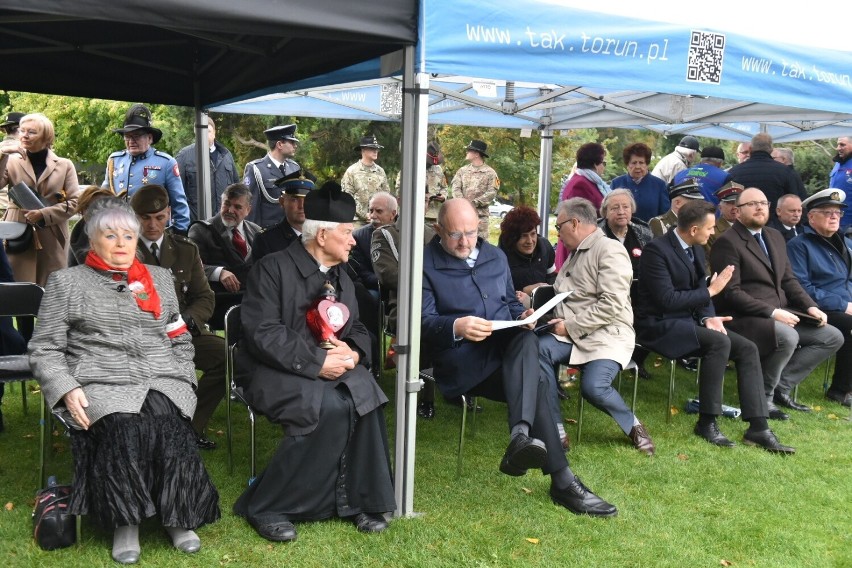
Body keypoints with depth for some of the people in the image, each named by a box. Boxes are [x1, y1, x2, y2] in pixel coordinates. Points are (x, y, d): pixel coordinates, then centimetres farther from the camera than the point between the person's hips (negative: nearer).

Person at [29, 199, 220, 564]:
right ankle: (125, 520, -16)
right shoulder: (66, 282, 13)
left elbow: (181, 341, 24)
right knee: (123, 427, -34)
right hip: (100, 385, -2)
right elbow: (44, 349, 9)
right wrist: (67, 389, -8)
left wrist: (183, 380, 7)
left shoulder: (160, 278, 21)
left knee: (164, 422, -31)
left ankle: (178, 515, -15)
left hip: (163, 382, 2)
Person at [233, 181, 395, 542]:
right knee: (331, 408, -32)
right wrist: (317, 361, -23)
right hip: (277, 370, -6)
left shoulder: (340, 277, 14)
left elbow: (357, 328, 16)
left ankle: (359, 500, -9)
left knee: (366, 397, -25)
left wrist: (353, 352, -9)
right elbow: (263, 333, -17)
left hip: (332, 365, 6)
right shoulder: (273, 268, -9)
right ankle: (264, 506, -17)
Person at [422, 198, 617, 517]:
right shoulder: (426, 264, 1)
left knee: (527, 339, -34)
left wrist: (522, 315, 0)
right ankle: (562, 481, -28)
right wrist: (456, 327, -29)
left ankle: (521, 435, -45)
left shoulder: (495, 256, 19)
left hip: (507, 351, 5)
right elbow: (422, 321, -7)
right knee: (541, 384, -29)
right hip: (462, 362, -5)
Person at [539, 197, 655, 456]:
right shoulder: (575, 253, 21)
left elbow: (612, 305, -17)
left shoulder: (610, 250, -7)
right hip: (571, 334, 7)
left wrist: (571, 326, -16)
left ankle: (633, 426, 4)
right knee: (540, 348, -25)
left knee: (594, 386, -29)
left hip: (607, 335, -7)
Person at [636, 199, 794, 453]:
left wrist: (709, 317, -9)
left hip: (688, 319, 9)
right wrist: (711, 290, -16)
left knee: (747, 348, -7)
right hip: (660, 324, -9)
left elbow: (699, 291, 12)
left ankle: (758, 428, -6)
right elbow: (667, 300, -24)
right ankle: (707, 422, -17)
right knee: (719, 341, -30)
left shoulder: (696, 249, 9)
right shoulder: (657, 249, -18)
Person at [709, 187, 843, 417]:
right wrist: (772, 312, -22)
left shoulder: (775, 237, 16)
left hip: (780, 314, 9)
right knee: (787, 337, -34)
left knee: (833, 336, 0)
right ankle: (762, 394, -9)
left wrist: (810, 306, 1)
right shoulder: (727, 242, -12)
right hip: (744, 318, -9)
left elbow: (788, 279, 19)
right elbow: (731, 293, -18)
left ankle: (781, 386, 2)